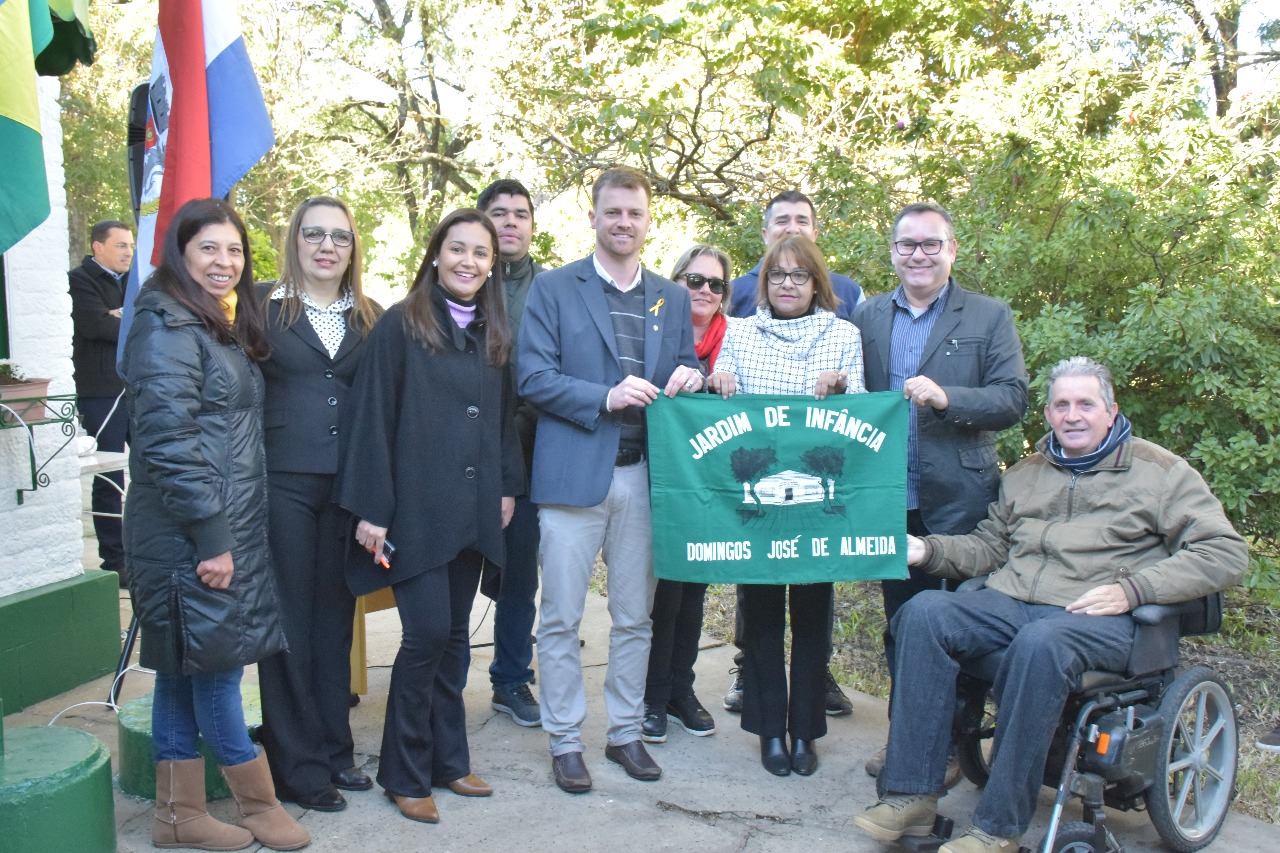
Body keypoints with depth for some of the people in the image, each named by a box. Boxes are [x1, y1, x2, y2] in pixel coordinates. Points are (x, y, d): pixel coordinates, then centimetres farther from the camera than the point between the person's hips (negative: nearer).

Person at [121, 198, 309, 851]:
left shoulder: (224, 328, 15)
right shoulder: (167, 328, -12)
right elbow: (169, 443, -19)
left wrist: (231, 534, 13)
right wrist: (212, 539, -19)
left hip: (229, 528, 9)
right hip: (192, 536, -9)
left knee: (186, 669, 14)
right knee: (216, 666, 2)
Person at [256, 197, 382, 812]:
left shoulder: (370, 317, 11)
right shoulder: (264, 305, 1)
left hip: (349, 485, 3)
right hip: (282, 483, -3)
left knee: (335, 616, 12)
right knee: (289, 619, 3)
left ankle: (334, 749, 24)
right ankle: (297, 764, 14)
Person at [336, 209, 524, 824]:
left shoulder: (492, 334, 12)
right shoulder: (399, 326, -4)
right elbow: (371, 419, -8)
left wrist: (508, 488, 9)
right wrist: (370, 508, -12)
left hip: (472, 511, 5)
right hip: (416, 510, -5)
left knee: (454, 635, 11)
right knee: (427, 633, -6)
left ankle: (448, 760, 24)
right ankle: (405, 774, 11)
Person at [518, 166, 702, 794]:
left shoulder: (672, 298, 14)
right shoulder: (553, 288, 1)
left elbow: (684, 374, 17)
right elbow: (533, 377, -6)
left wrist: (689, 378, -7)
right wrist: (606, 398, -18)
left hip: (643, 476, 4)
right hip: (574, 473, -3)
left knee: (635, 617, 12)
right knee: (561, 619, 3)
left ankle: (626, 733, 26)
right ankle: (564, 741, 16)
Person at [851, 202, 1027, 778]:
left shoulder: (989, 316, 1)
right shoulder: (867, 318, 10)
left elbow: (1013, 400, -8)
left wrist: (946, 397, -23)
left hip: (958, 501, -3)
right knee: (900, 624, 13)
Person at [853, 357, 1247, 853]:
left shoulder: (1159, 471, 8)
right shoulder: (1026, 473, 24)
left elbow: (1225, 552, 1)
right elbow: (988, 546, 25)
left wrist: (1131, 590, -12)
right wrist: (928, 551, 4)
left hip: (1099, 617, -4)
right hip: (1010, 603, 5)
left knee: (1040, 642, -39)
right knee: (925, 612, -25)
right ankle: (911, 796, -24)